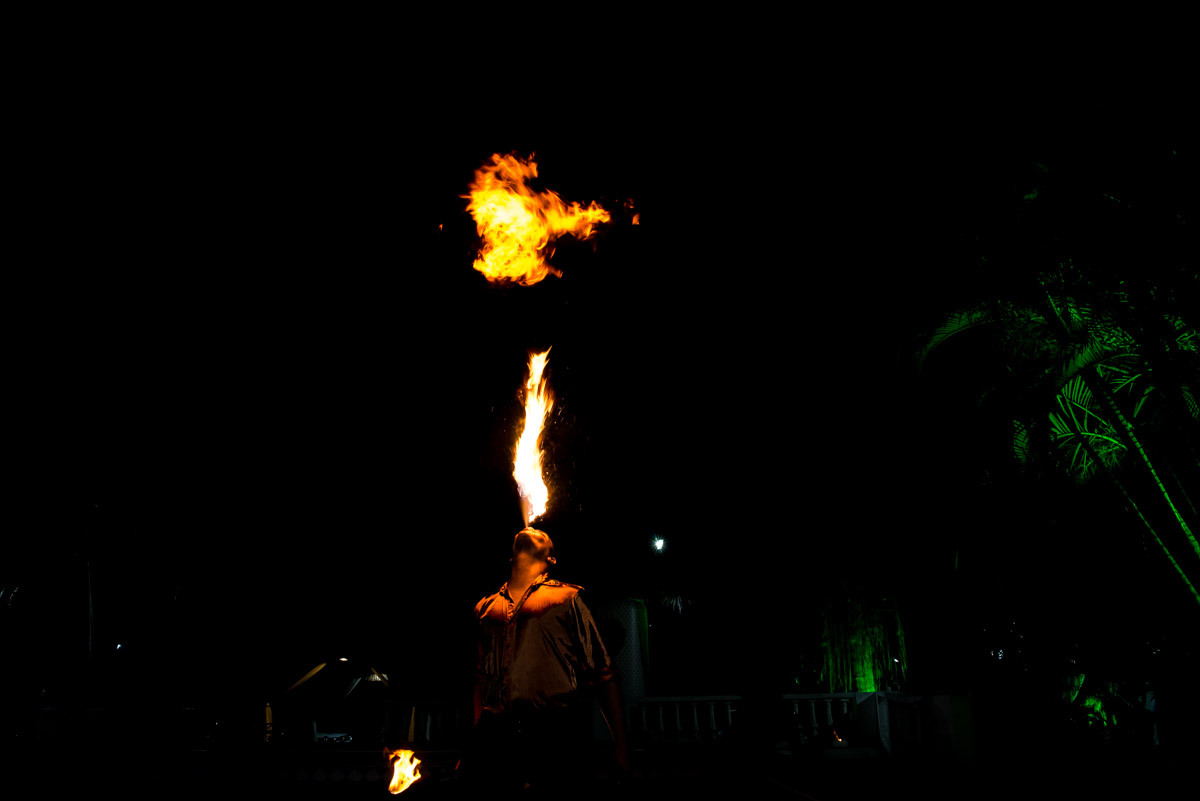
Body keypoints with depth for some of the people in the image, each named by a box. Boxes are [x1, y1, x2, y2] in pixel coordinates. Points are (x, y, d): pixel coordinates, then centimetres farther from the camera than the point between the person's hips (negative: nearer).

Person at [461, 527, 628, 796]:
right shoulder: (486, 608, 23)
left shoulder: (565, 598, 13)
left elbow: (603, 675, 7)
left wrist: (619, 744, 0)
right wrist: (474, 742, 19)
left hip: (556, 732, -2)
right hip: (496, 732, 2)